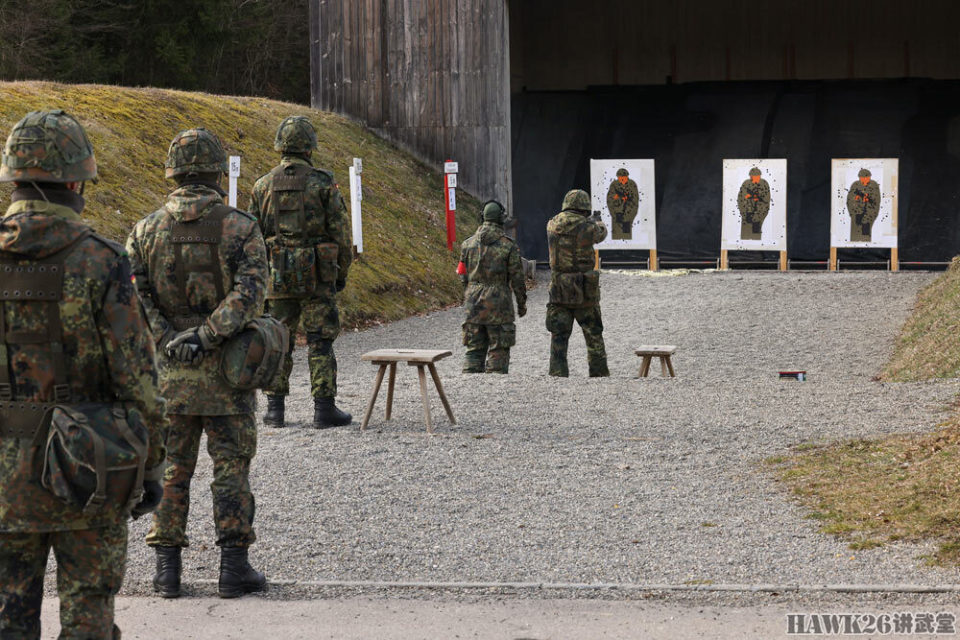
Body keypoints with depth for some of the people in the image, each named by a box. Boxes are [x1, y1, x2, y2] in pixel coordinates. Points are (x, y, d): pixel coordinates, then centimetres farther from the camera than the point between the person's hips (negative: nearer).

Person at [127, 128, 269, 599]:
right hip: (226, 369, -2)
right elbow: (249, 295, -18)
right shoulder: (241, 228, -6)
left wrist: (169, 342, -9)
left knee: (170, 468, 10)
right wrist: (205, 337, -19)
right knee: (231, 467, 5)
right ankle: (234, 566, 6)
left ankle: (167, 569, 13)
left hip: (166, 369, 2)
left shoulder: (145, 231, 2)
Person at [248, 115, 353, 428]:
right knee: (320, 341, 2)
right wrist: (342, 271, 6)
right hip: (317, 274, -2)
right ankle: (324, 408, 0)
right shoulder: (323, 183, -6)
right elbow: (340, 232, -5)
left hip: (277, 274, 3)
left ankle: (275, 408, 10)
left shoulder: (263, 186, 3)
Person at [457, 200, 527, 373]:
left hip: (473, 302, 4)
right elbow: (517, 277, -5)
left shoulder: (468, 243, 5)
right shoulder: (508, 245, -7)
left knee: (474, 348, 10)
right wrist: (522, 303, 6)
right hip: (498, 304, -4)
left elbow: (462, 275, 8)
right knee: (498, 350, 2)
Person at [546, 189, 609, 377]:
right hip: (584, 292, -2)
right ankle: (599, 375, 19)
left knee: (559, 338, 5)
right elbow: (601, 233, 13)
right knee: (594, 337, 12)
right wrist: (597, 221, 38)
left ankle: (557, 376, -1)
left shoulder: (552, 225, 1)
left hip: (559, 291, 2)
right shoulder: (587, 228, -10)